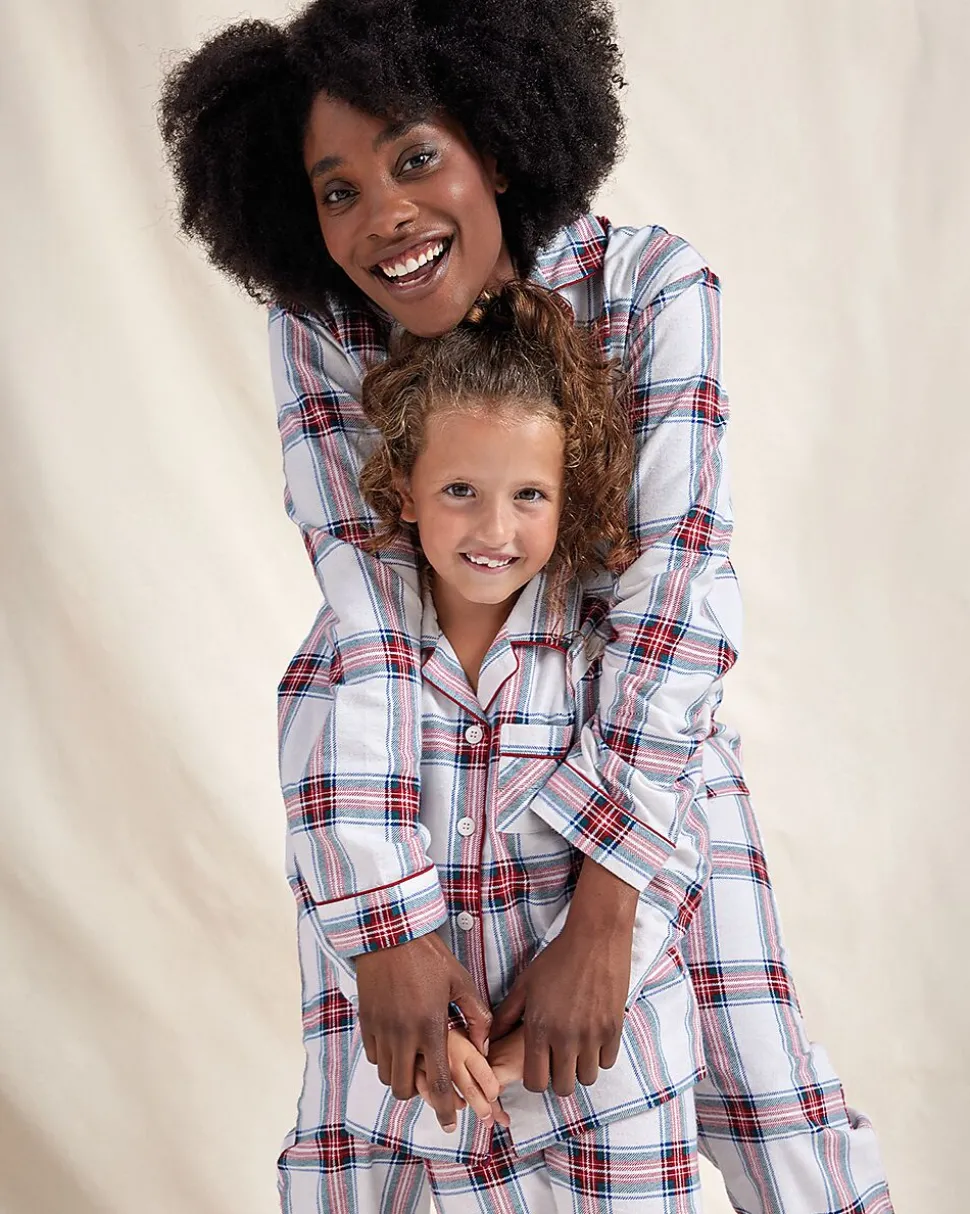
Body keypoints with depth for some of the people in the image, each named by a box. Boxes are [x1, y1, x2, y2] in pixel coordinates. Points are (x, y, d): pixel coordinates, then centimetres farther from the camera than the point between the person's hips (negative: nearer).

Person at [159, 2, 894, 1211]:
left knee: (776, 1114, -3)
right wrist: (387, 928, -30)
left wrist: (598, 924, -32)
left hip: (641, 735, -1)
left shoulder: (652, 286, -22)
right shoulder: (316, 331, -16)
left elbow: (680, 581, -28)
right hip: (414, 749, 1)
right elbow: (365, 620, -22)